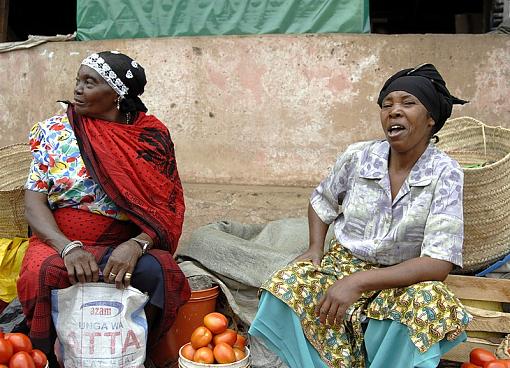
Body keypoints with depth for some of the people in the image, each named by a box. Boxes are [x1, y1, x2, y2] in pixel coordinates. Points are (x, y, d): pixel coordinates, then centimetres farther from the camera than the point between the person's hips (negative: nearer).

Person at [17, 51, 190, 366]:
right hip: (60, 242, 0)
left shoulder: (151, 135, 2)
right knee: (44, 274, -33)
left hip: (124, 246, 0)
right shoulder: (54, 131, 5)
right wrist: (69, 248, -21)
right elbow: (34, 201, -2)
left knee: (155, 271, -31)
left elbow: (165, 207, -2)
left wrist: (136, 245, -24)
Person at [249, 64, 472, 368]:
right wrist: (316, 249, -4)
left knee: (427, 302, -36)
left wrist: (359, 282, -29)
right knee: (285, 285, -25)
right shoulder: (358, 157, -6)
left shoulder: (444, 174, -14)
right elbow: (321, 201, 15)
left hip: (402, 279, -2)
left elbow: (439, 263, -21)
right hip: (343, 264, 2)